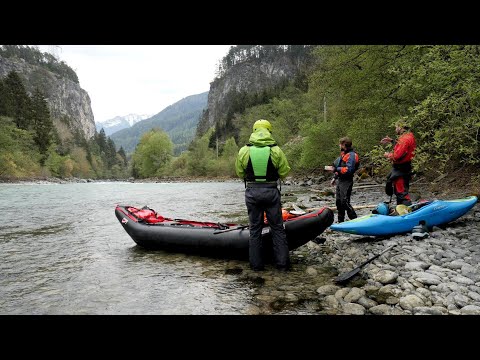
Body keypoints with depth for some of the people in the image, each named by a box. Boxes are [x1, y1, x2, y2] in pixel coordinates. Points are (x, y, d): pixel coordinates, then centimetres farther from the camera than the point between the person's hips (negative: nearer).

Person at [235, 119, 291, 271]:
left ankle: (256, 264, 18)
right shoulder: (276, 150, -6)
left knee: (255, 229, 12)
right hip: (271, 191, -1)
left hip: (252, 192, 1)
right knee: (277, 228, 10)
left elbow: (240, 173, 3)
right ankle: (282, 263, 16)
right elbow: (284, 173, -3)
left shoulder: (244, 151, -3)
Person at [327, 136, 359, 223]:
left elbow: (348, 170, -25)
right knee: (338, 202, 12)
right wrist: (335, 178, 22)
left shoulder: (351, 155, -15)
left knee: (345, 202, -11)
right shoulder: (343, 154, 16)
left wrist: (335, 169, -24)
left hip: (346, 182, -10)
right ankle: (340, 221, 22)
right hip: (340, 180, 10)